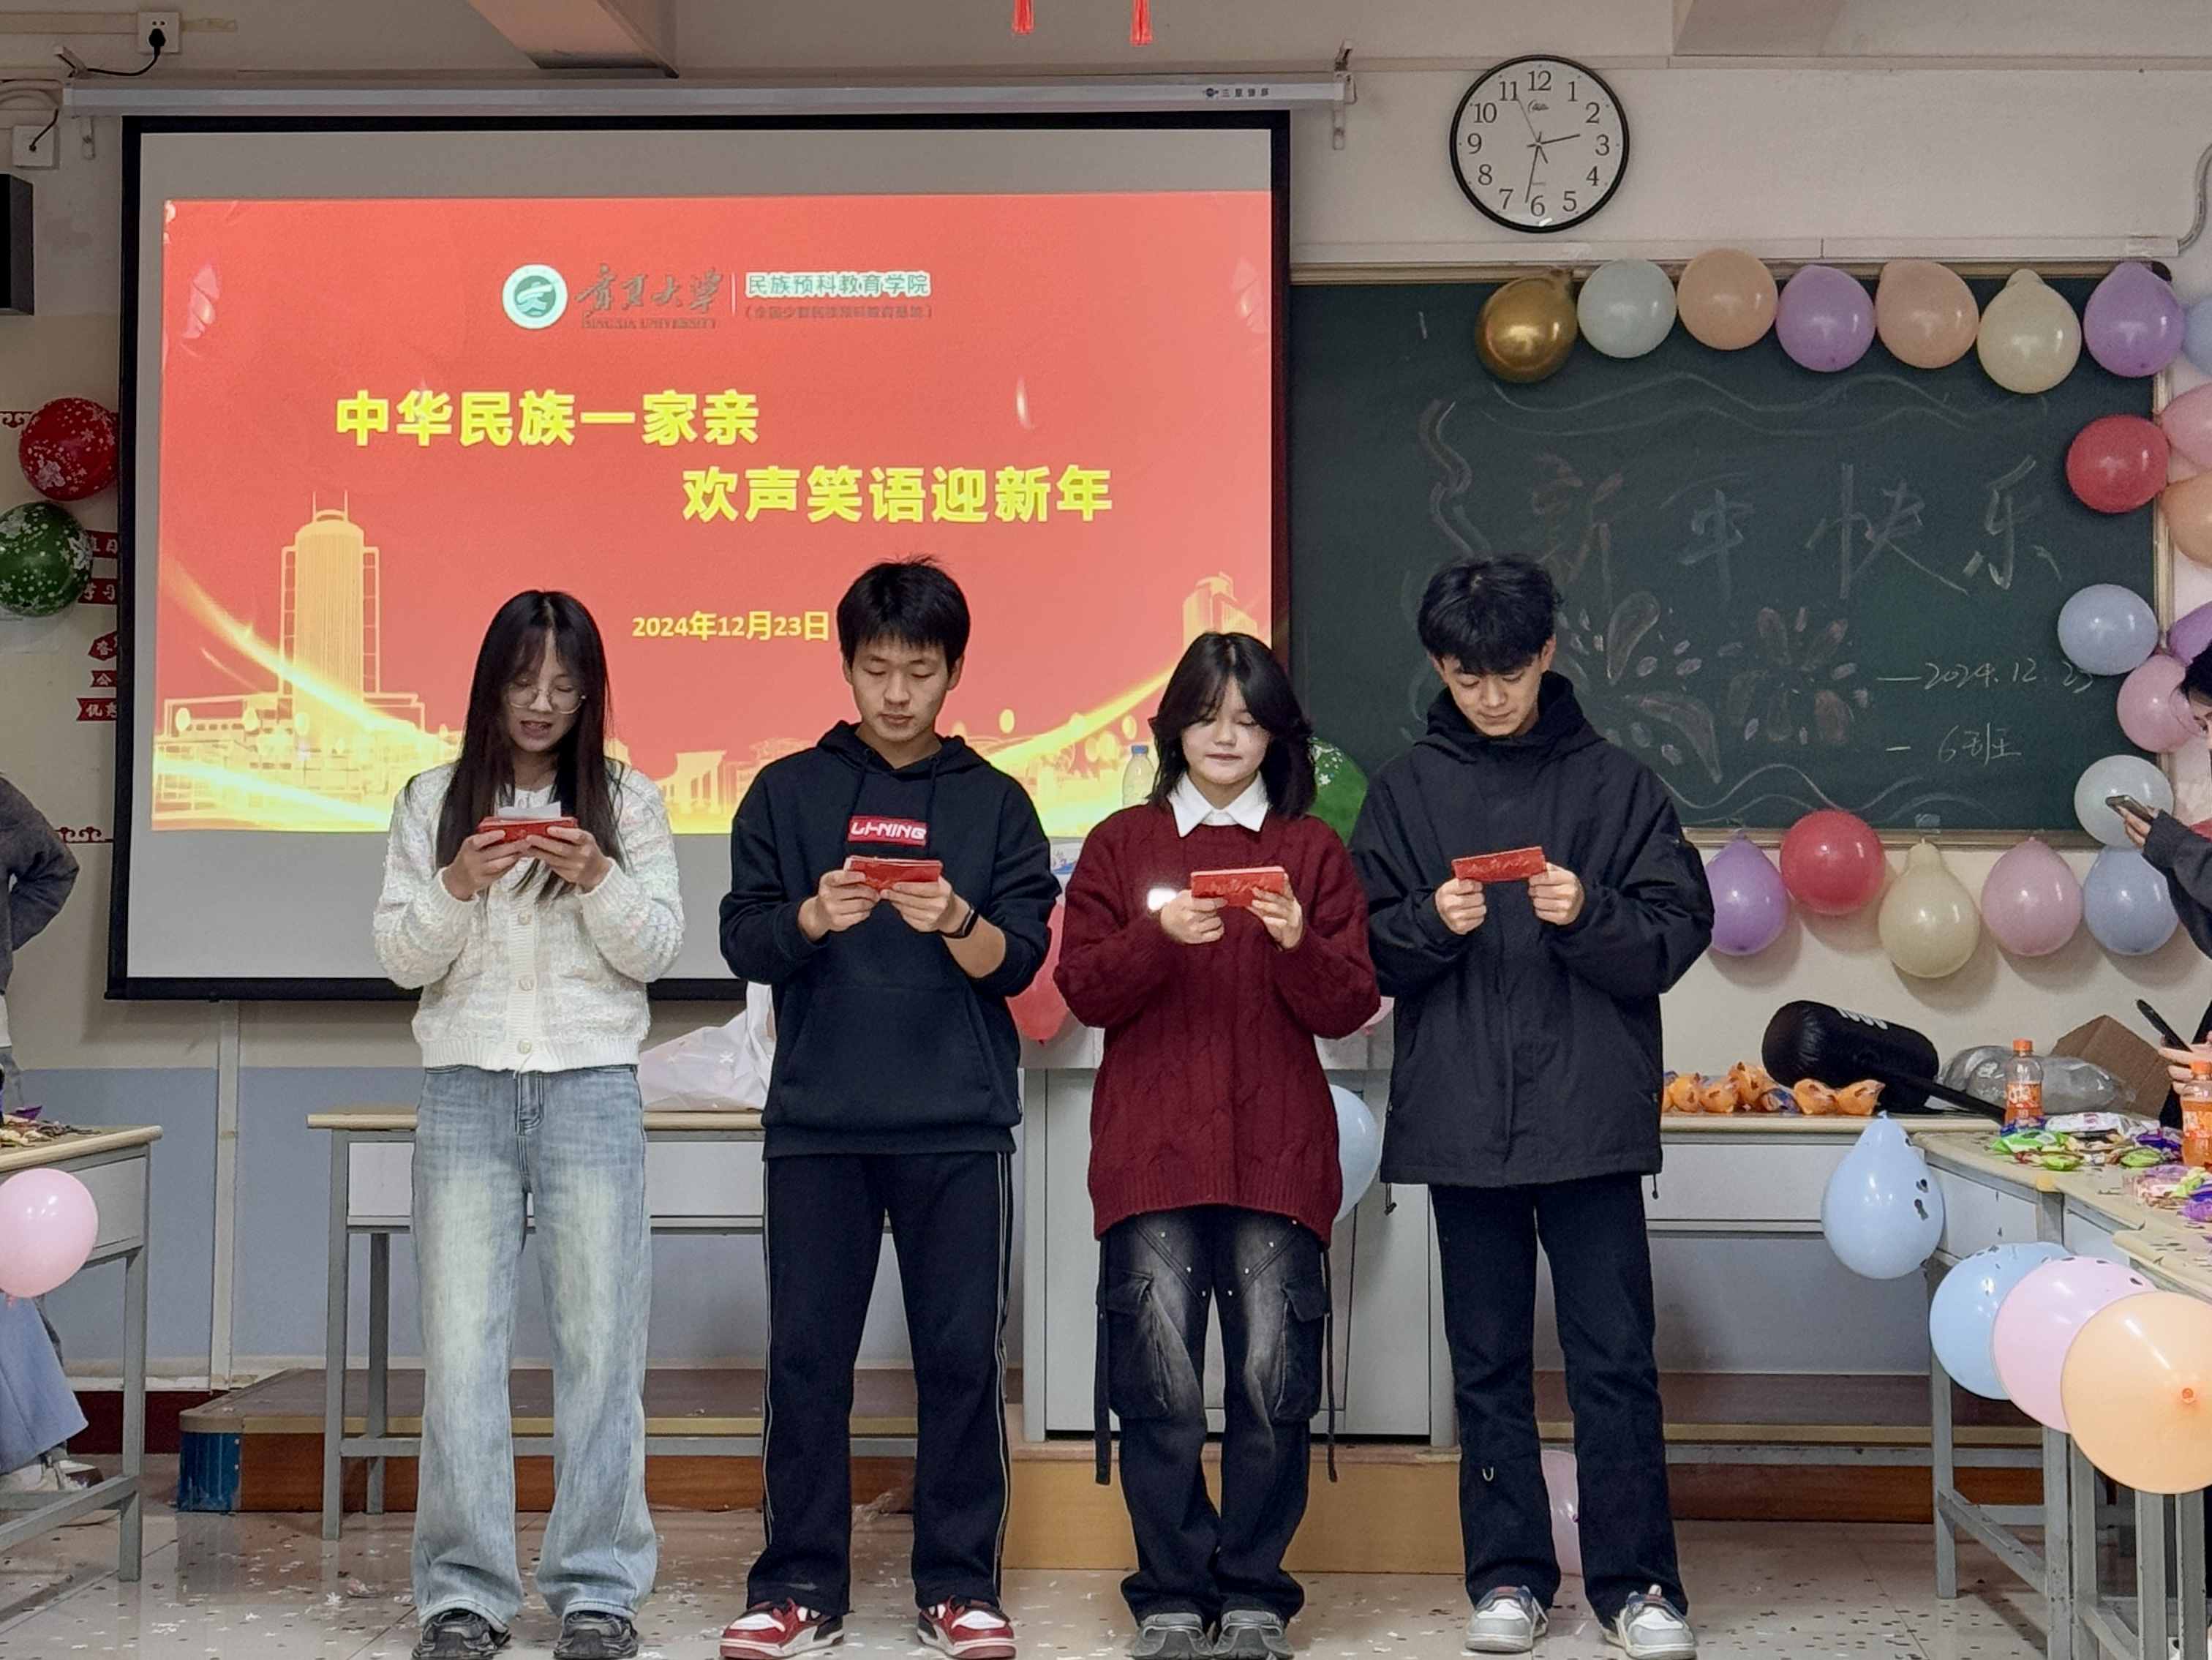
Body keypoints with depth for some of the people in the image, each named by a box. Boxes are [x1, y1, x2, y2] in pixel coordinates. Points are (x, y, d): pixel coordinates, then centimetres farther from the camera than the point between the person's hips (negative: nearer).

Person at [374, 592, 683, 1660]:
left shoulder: (628, 801, 7)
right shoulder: (434, 801, 9)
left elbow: (657, 950, 3)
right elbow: (400, 958, 6)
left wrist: (598, 881, -14)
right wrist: (455, 888, -12)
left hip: (593, 1089, -1)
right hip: (466, 1089, 1)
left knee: (600, 1342, -1)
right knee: (460, 1344, -1)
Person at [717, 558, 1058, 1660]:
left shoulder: (995, 802, 9)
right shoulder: (788, 792, 9)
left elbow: (1019, 958, 1)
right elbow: (743, 942, 3)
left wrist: (955, 921, -19)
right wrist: (812, 918, -17)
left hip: (959, 1124, 0)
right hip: (816, 1118, 0)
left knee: (962, 1356, 1)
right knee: (806, 1354, 2)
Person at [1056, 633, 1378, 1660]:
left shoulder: (1311, 850, 12)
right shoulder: (1123, 844, 12)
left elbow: (1349, 1007, 5)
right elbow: (1084, 990, 3)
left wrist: (1299, 942, -14)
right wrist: (1159, 935, -14)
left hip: (1277, 1152, 0)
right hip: (1151, 1150, 0)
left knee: (1274, 1382, -2)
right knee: (1159, 1386, -2)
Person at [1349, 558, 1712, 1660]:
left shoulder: (1615, 782, 4)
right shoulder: (1405, 790, 8)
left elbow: (1681, 929, 2)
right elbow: (1365, 951, 7)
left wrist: (1591, 915, -16)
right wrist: (1430, 925, -12)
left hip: (1592, 1114, -1)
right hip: (1460, 1117, 2)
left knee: (1615, 1355, 1)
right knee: (1488, 1360, 9)